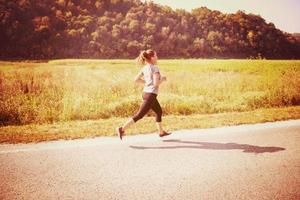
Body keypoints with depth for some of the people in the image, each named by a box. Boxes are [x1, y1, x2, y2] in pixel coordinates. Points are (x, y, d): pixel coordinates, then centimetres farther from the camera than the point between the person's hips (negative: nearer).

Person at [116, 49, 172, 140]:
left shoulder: (144, 68, 8)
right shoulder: (155, 68, -15)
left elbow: (136, 79, 9)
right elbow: (156, 83, -22)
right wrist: (162, 79, -4)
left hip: (146, 92, 9)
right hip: (150, 95, -9)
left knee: (159, 111, 23)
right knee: (139, 115, -7)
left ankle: (161, 132, 33)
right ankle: (122, 129, -8)